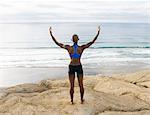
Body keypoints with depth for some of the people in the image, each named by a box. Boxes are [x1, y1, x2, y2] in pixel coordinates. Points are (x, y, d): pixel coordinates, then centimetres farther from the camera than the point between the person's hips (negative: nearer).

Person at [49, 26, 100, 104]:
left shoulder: (69, 48, -10)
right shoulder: (81, 48, -10)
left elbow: (57, 43, -7)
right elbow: (92, 42, -5)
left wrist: (51, 34, -3)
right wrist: (98, 33, -2)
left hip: (71, 67, 0)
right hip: (79, 67, 0)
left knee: (72, 86, 9)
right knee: (81, 85, 13)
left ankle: (72, 100, 17)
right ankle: (82, 99, 25)